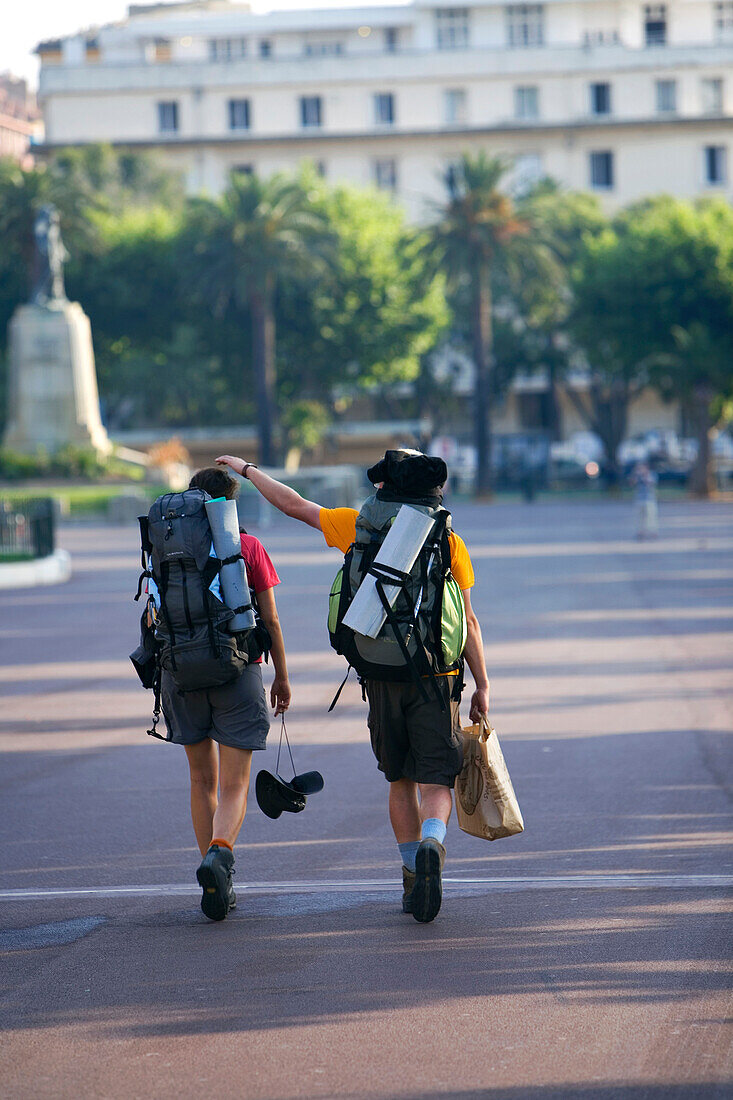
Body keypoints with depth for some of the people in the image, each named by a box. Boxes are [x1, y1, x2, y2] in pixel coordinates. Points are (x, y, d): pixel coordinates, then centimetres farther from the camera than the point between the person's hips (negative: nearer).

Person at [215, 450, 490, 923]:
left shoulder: (362, 527, 3)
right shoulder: (449, 541, 1)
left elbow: (294, 504, 11)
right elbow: (468, 622, 0)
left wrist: (247, 469, 25)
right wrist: (482, 686, 5)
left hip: (382, 675, 2)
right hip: (434, 675, -1)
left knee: (401, 782, 15)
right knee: (435, 783, -3)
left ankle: (412, 881, 14)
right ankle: (431, 847, -31)